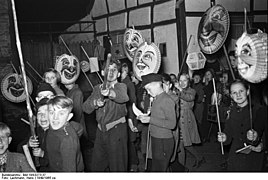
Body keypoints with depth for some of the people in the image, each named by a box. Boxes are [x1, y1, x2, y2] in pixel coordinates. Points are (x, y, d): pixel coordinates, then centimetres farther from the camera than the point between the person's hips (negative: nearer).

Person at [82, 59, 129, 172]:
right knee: (96, 166, 14)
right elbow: (85, 108, 3)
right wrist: (95, 103, -18)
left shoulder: (121, 86, -4)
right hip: (101, 130, 5)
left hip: (117, 130, -5)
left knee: (117, 166, 1)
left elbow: (124, 97, -28)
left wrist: (110, 93, -49)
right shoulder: (97, 88, 10)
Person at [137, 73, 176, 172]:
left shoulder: (167, 100, -16)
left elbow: (172, 124, -20)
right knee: (155, 168, 17)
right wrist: (146, 117, 2)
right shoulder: (156, 99, 11)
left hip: (164, 142, -9)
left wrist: (150, 119, -21)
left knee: (158, 169, -1)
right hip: (155, 139, 9)